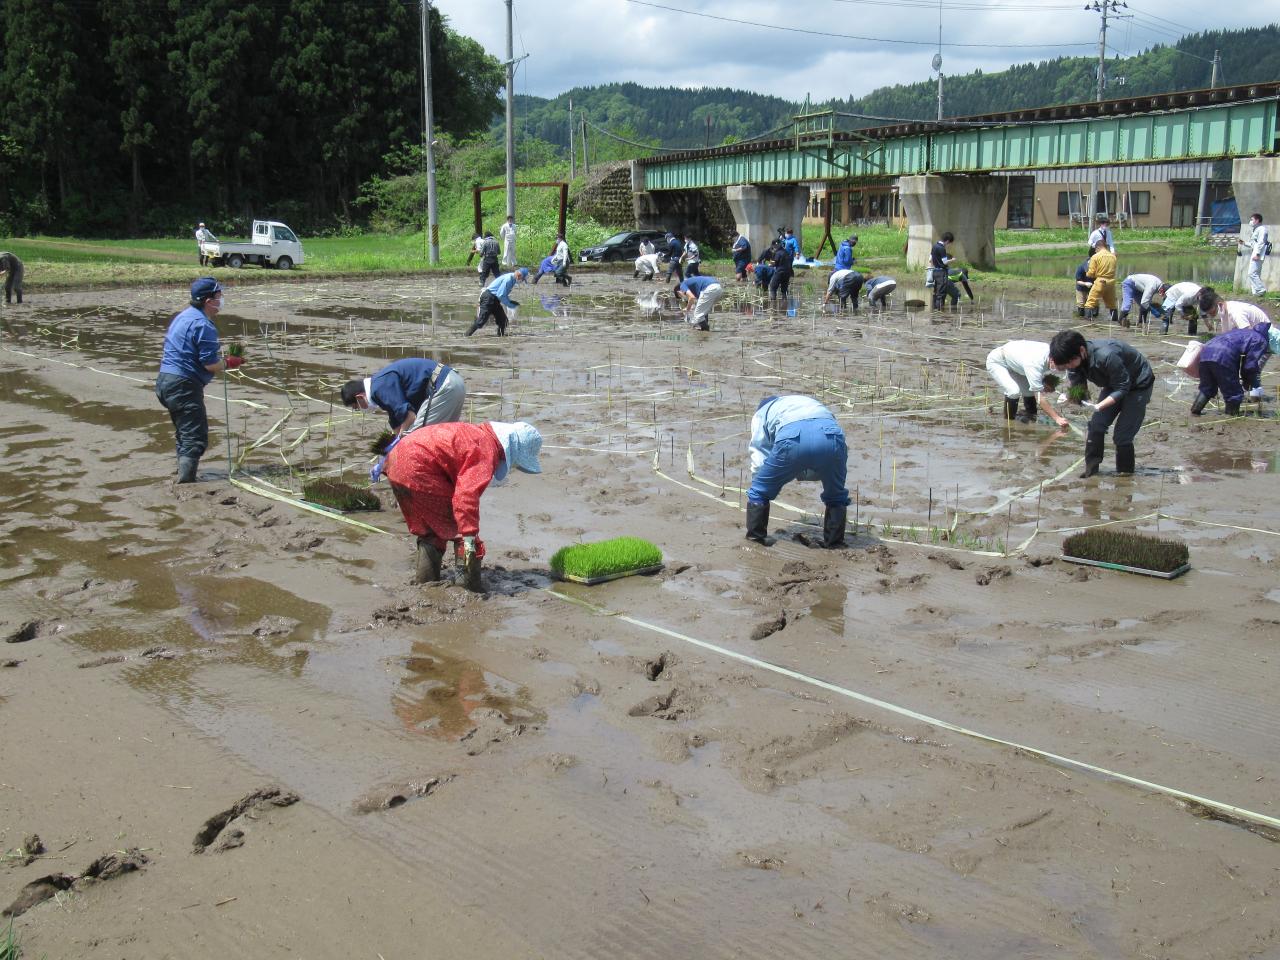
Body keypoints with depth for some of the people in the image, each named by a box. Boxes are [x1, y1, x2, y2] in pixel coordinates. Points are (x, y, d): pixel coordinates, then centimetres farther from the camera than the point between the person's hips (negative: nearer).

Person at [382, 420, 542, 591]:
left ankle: (423, 583, 26)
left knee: (428, 531, 21)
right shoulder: (487, 450, -14)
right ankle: (472, 587, -1)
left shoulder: (479, 433, 16)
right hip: (417, 470, -10)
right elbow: (467, 494, -26)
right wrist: (469, 537, -27)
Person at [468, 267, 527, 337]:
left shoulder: (512, 279, 10)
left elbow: (504, 295, 18)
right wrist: (510, 305, -15)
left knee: (502, 319, 6)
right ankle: (467, 335, -5)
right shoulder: (508, 279, -21)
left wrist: (511, 302, 3)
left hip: (495, 300, 10)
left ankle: (502, 335, 12)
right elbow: (501, 295, -24)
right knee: (482, 320, -12)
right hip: (488, 298, -10)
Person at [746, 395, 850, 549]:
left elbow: (759, 460, 28)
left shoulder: (761, 414, 36)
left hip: (791, 439, -3)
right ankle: (834, 541, 32)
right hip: (831, 437, 3)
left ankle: (755, 536, 31)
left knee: (759, 490, 21)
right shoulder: (811, 403, 48)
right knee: (836, 495, 28)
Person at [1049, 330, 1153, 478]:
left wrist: (1099, 406, -37)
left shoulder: (1106, 356, -39)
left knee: (1122, 437, -9)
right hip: (1114, 384, 7)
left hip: (1138, 384, -7)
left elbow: (1122, 388, -28)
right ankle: (1090, 472, 6)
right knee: (1096, 426, -4)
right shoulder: (1075, 359, -17)